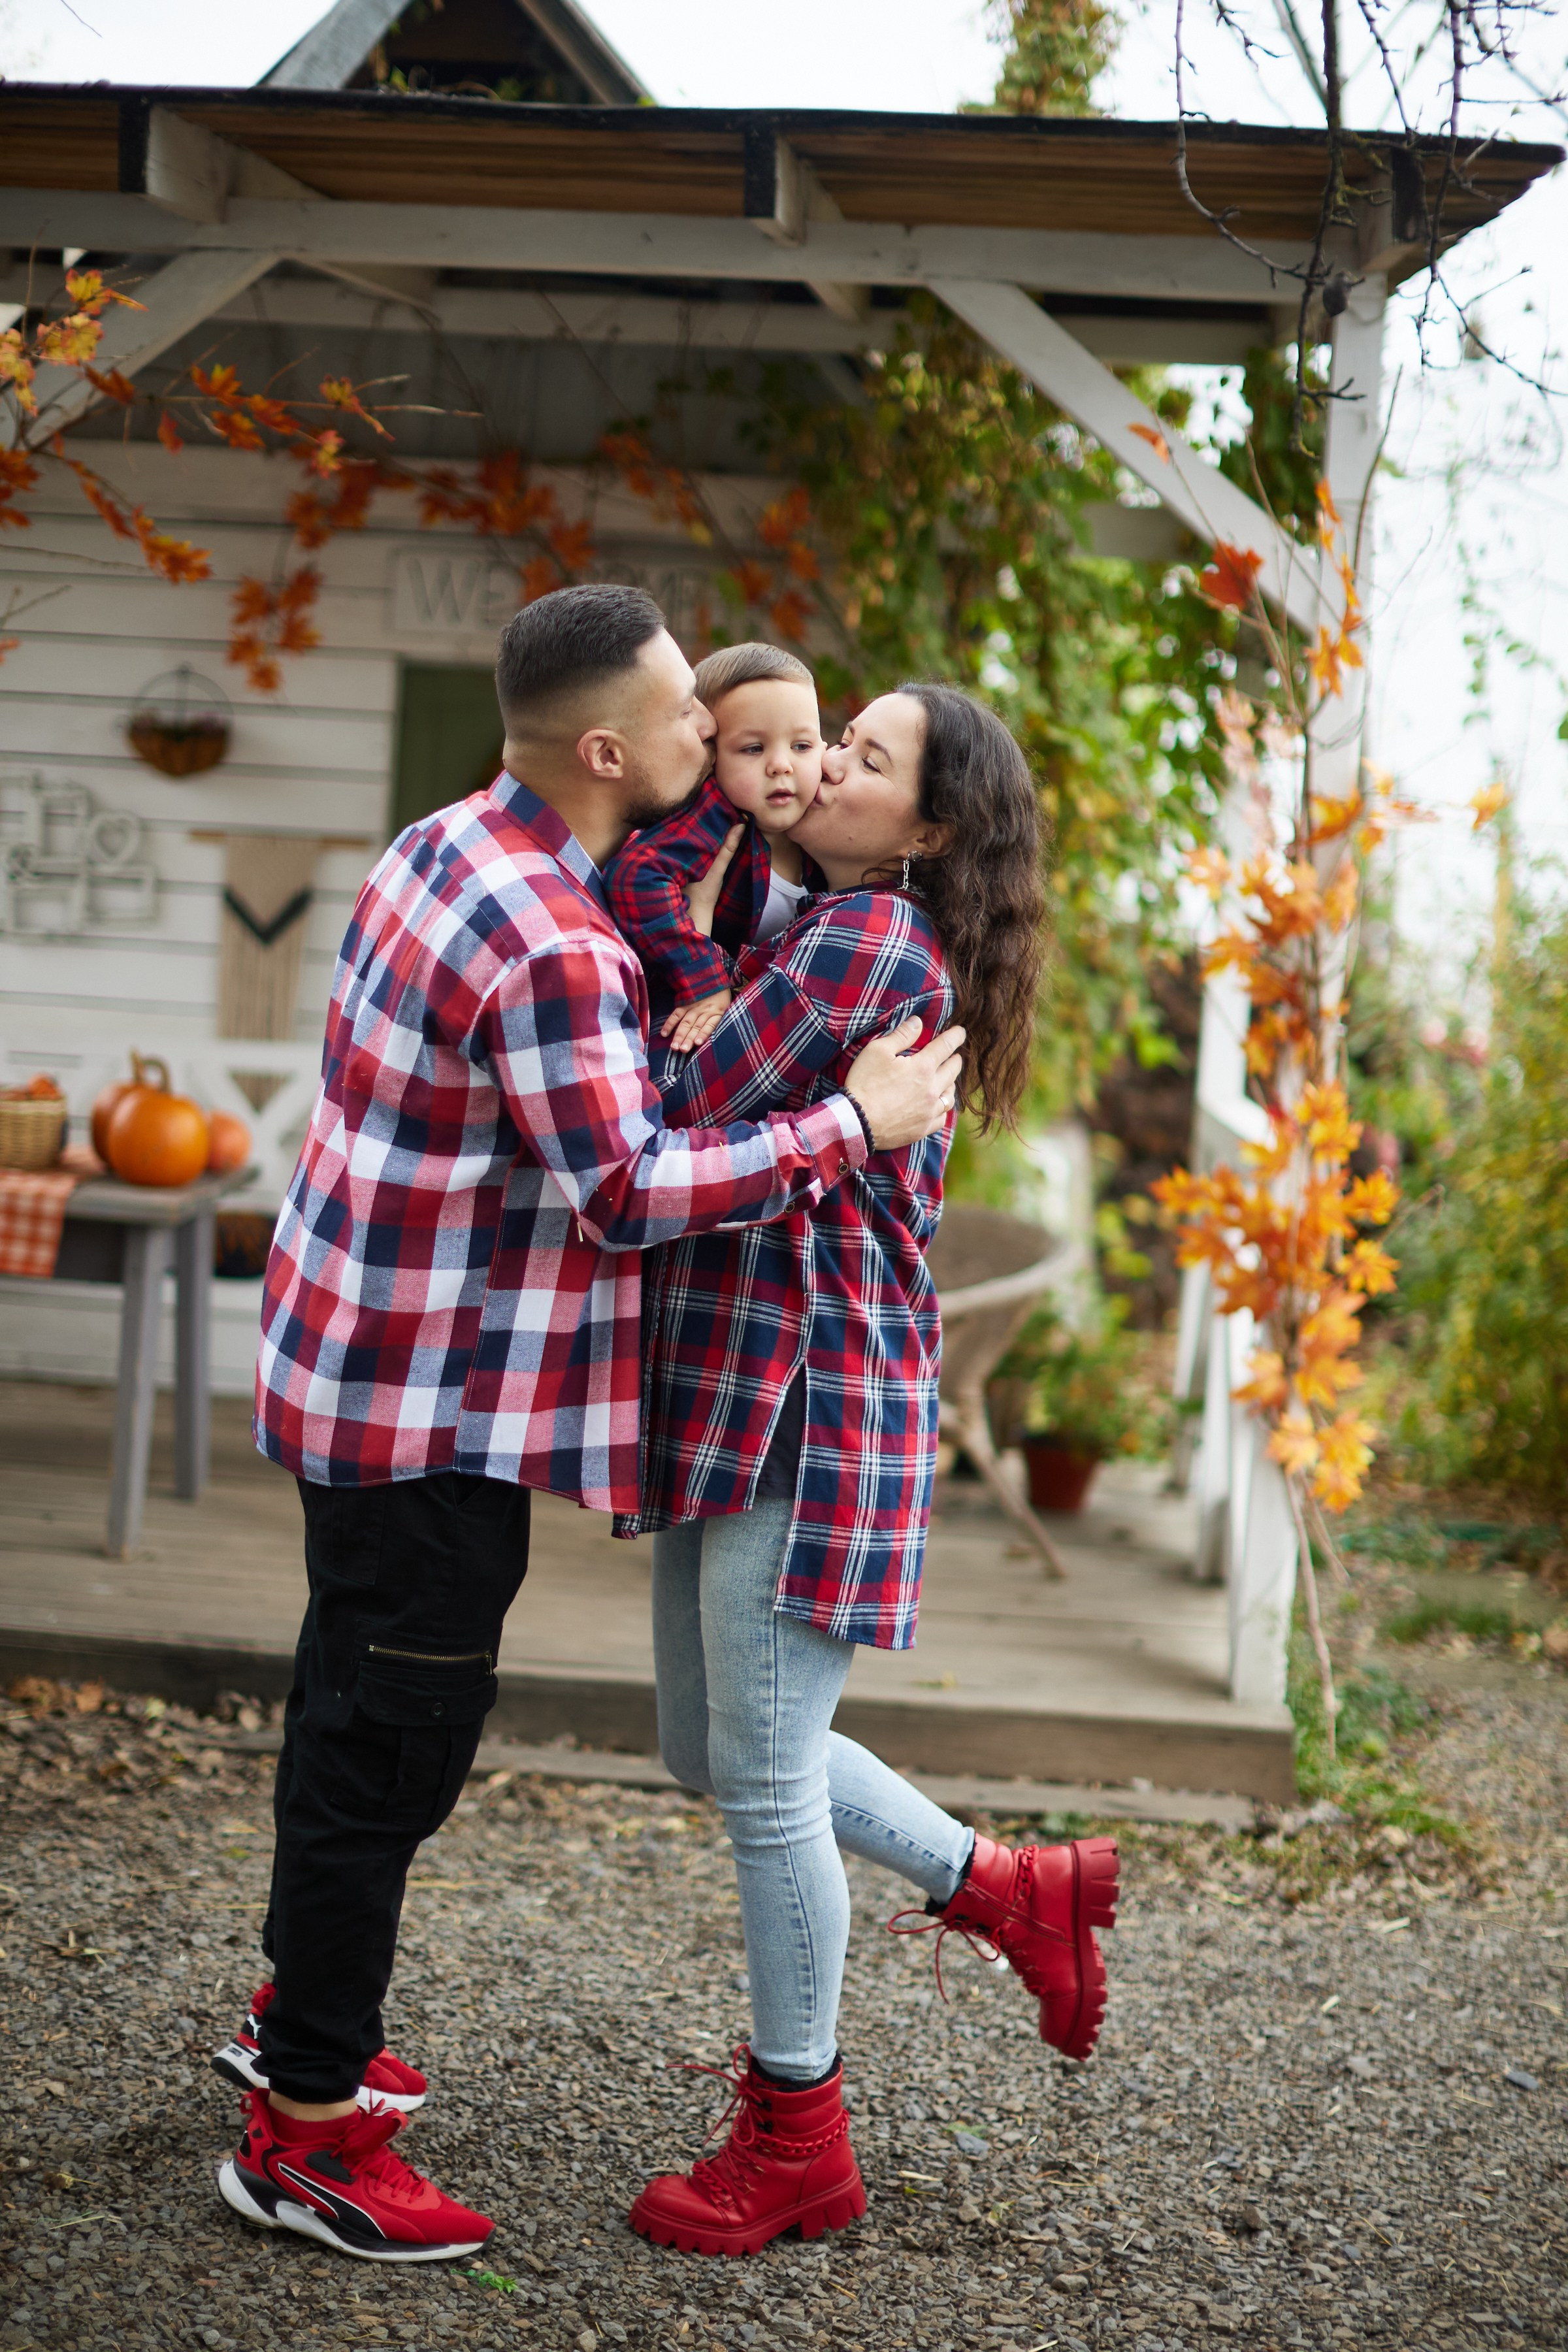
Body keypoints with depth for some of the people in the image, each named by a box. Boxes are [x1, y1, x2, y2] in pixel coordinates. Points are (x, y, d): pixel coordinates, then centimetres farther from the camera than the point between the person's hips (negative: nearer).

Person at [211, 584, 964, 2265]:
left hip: (364, 1363, 10)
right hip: (435, 1401, -10)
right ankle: (303, 2131, 10)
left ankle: (302, 2017, 40)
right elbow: (631, 1193, -26)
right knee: (390, 1746, -1)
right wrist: (858, 1124, -20)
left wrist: (666, 1032, 6)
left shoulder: (448, 849, 8)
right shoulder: (547, 944, -24)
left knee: (359, 1706, 23)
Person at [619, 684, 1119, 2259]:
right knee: (711, 1752, 18)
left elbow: (676, 1117, -22)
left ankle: (794, 2144, 14)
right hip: (732, 1395, 10)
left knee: (761, 1773, -1)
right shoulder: (824, 934, 17)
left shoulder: (863, 940, -15)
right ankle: (1013, 1895, 32)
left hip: (810, 1396, -10)